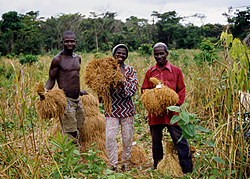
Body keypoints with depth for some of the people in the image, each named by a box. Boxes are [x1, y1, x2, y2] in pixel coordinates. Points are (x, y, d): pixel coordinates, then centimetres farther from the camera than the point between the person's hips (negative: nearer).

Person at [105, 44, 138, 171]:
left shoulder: (130, 70, 5)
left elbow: (134, 87, -8)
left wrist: (121, 80, -21)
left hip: (127, 109, 1)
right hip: (112, 109, -1)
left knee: (127, 138, 6)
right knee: (110, 137, -10)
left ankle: (125, 163, 24)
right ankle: (113, 165, 4)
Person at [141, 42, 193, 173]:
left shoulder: (176, 71, 7)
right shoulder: (150, 72, 12)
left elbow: (181, 90, 5)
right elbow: (144, 90, 13)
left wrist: (175, 104, -9)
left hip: (171, 112, -2)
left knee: (179, 139, -3)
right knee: (156, 140, 11)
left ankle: (187, 169, 8)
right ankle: (157, 168, 26)